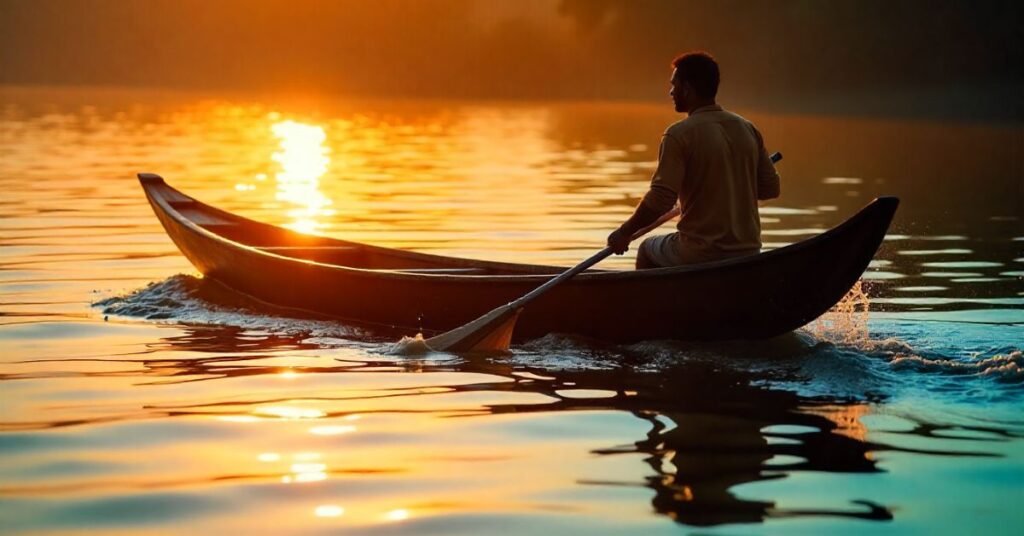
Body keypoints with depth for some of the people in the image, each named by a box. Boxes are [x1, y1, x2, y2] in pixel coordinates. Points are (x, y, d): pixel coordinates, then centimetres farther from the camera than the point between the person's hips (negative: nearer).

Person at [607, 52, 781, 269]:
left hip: (700, 255, -5)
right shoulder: (747, 129, 4)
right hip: (748, 254, 6)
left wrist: (625, 232, -7)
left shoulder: (679, 134, -14)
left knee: (647, 250, 25)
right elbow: (770, 188, 9)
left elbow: (660, 199, -20)